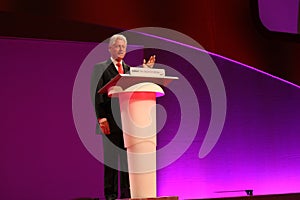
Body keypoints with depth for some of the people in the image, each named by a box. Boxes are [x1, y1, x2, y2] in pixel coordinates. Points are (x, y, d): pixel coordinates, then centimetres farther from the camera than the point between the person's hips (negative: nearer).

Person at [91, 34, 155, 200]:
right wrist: (101, 118, -14)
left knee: (128, 157, 6)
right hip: (111, 119, -4)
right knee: (111, 158, -1)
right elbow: (98, 94, -5)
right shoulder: (100, 67, 3)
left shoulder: (129, 69, 17)